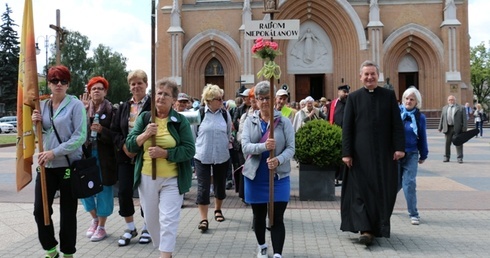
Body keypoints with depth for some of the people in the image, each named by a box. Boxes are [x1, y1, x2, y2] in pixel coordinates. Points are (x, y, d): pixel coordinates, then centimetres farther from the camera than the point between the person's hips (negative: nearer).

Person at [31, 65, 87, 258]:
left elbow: (80, 137, -15)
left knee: (67, 212, 6)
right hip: (46, 165, 5)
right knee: (40, 209, 4)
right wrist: (37, 123, -2)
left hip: (69, 165, -5)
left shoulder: (75, 105, -7)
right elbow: (42, 135, 19)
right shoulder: (42, 105, 9)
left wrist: (55, 152, -20)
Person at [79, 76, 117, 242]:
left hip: (104, 156, -3)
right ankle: (95, 219, 32)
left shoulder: (111, 110, -2)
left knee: (103, 190, 3)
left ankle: (101, 227, 18)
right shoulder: (84, 109, 7)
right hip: (86, 153, 4)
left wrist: (102, 130, -20)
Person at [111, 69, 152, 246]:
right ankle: (130, 228, 23)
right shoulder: (124, 107, 12)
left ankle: (147, 228, 23)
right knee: (124, 192, 4)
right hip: (126, 157, 5)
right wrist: (124, 146, -7)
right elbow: (114, 130, 11)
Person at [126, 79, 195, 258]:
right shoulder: (144, 117, 4)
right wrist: (145, 135, -17)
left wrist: (164, 153, -20)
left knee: (168, 220, -7)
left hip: (172, 179, -4)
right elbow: (130, 145, 1)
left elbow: (189, 150, -11)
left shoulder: (180, 120, -5)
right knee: (151, 219, 16)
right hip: (146, 178, 4)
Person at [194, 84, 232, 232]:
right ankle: (204, 219, 6)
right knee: (203, 188, -2)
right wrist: (196, 147, 4)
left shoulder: (225, 114, -1)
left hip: (222, 157, 3)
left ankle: (218, 210, 39)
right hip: (202, 157, -3)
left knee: (220, 185, 16)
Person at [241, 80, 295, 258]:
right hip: (255, 176, 2)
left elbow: (291, 148, -7)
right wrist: (264, 146, -29)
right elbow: (245, 147, -11)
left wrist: (279, 160, -27)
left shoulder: (284, 121, -3)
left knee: (277, 218, -5)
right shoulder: (250, 121, 1)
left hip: (279, 176, -2)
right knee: (259, 216, 16)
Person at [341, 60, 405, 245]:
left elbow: (397, 124, 3)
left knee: (384, 191, 8)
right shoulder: (353, 97, 3)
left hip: (385, 152, 1)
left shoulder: (389, 95, 5)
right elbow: (346, 127, 0)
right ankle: (365, 230, 3)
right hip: (361, 153, -1)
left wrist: (399, 147, -7)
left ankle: (380, 227, 25)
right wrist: (346, 152, -7)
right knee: (362, 190, -1)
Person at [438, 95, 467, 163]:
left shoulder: (461, 108, 2)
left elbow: (464, 119, -1)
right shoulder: (444, 108, 14)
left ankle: (460, 158, 5)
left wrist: (464, 128, -9)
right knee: (447, 143, 7)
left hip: (457, 128, -3)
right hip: (448, 128, 3)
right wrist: (440, 127, 9)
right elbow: (442, 118, 14)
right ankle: (446, 157, 16)